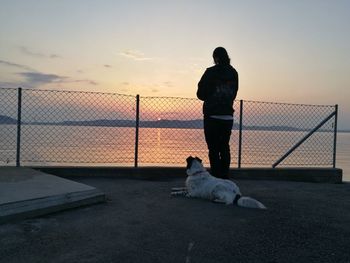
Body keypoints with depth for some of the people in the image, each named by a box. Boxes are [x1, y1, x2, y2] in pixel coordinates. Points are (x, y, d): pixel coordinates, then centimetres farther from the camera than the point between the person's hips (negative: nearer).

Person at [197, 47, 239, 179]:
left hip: (212, 116, -5)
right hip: (228, 116, 5)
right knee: (224, 147, 13)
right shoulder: (233, 73, 6)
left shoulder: (211, 72, -10)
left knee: (213, 148, -1)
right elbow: (233, 94, 13)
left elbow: (201, 94, -4)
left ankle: (216, 177, -2)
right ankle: (225, 177, 17)